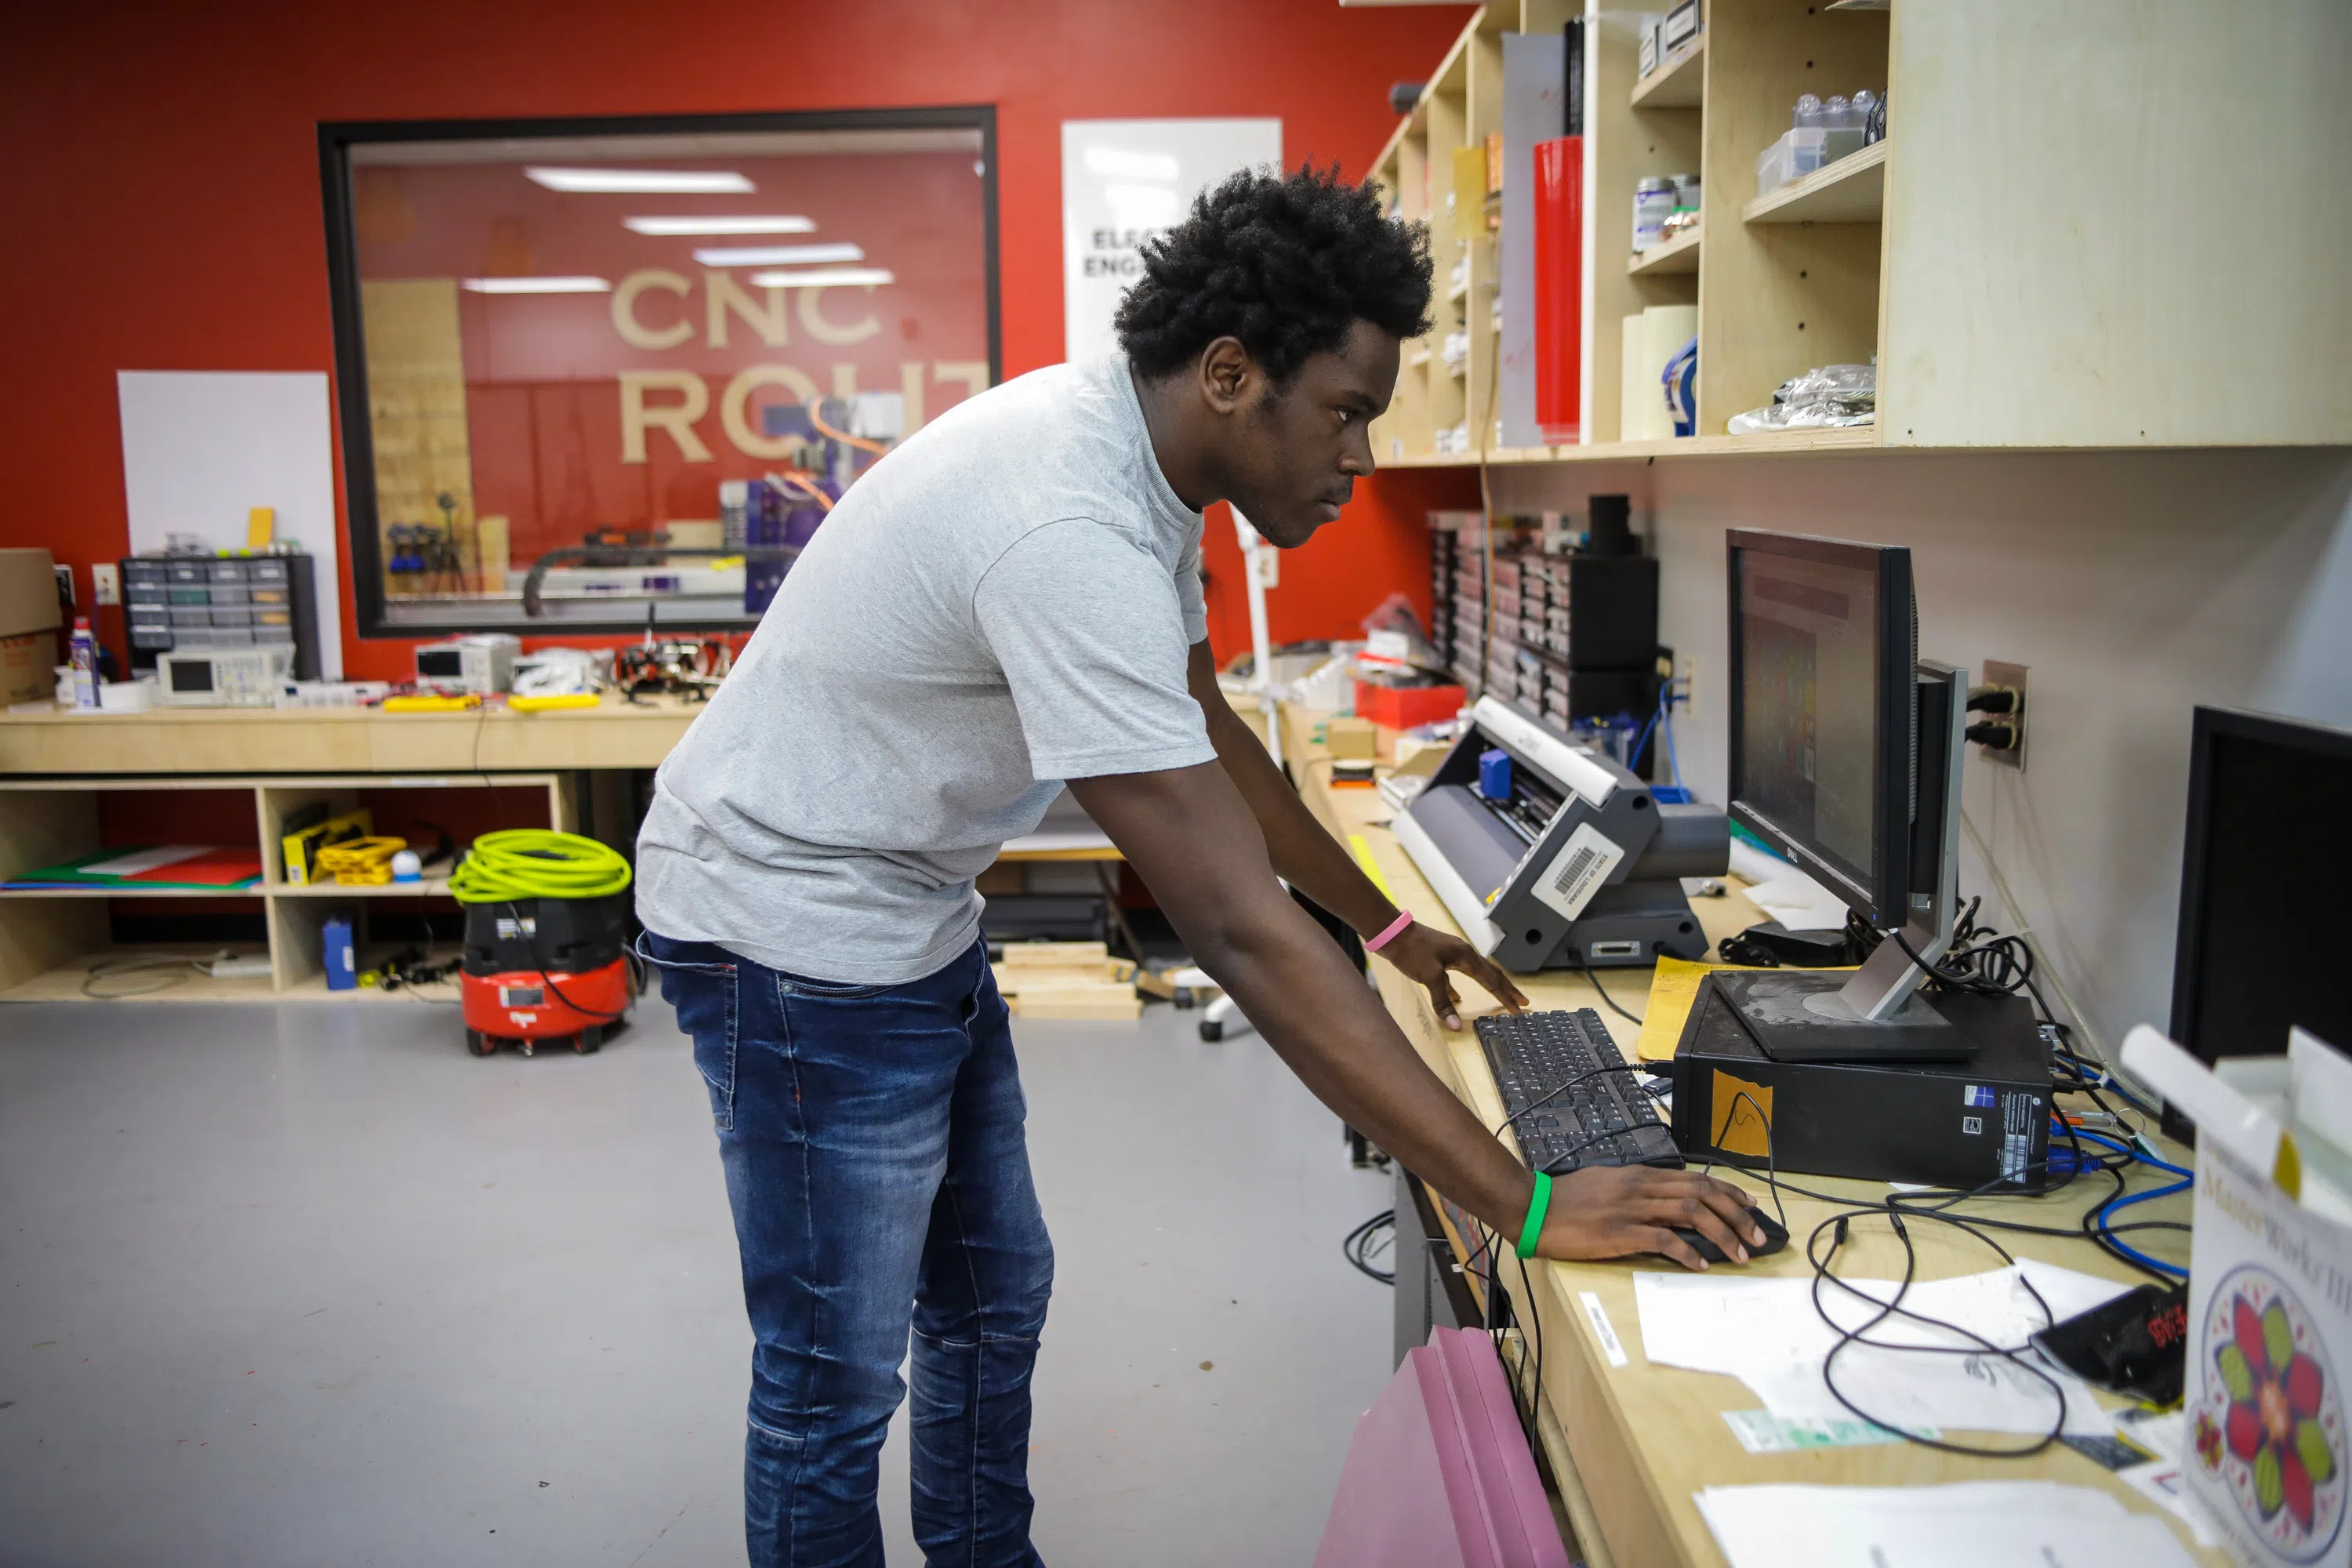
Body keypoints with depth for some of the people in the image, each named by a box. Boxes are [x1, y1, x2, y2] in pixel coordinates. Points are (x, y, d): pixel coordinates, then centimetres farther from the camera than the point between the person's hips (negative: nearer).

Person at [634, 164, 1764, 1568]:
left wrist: (1389, 926, 16)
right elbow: (1241, 930, -36)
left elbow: (1208, 731, 13)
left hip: (913, 920, 10)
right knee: (837, 1385, 4)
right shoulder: (1070, 532, -33)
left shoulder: (1138, 454, -2)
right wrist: (1526, 1206, -32)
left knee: (994, 1297, 21)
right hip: (796, 936, -10)